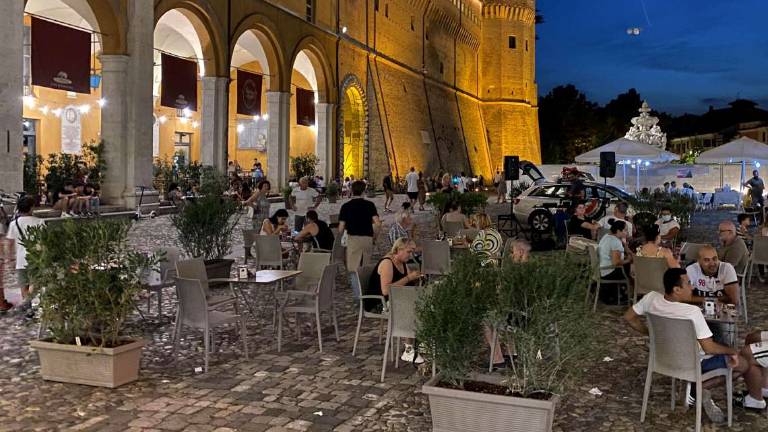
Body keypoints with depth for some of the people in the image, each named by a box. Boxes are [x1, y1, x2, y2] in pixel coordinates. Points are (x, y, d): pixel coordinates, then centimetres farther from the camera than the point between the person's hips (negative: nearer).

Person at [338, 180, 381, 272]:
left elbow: (341, 229, -2)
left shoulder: (346, 206, 0)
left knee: (353, 269, 0)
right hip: (368, 239, 2)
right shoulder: (370, 205, 1)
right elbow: (378, 224, -9)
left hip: (353, 238, -2)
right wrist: (373, 236, 7)